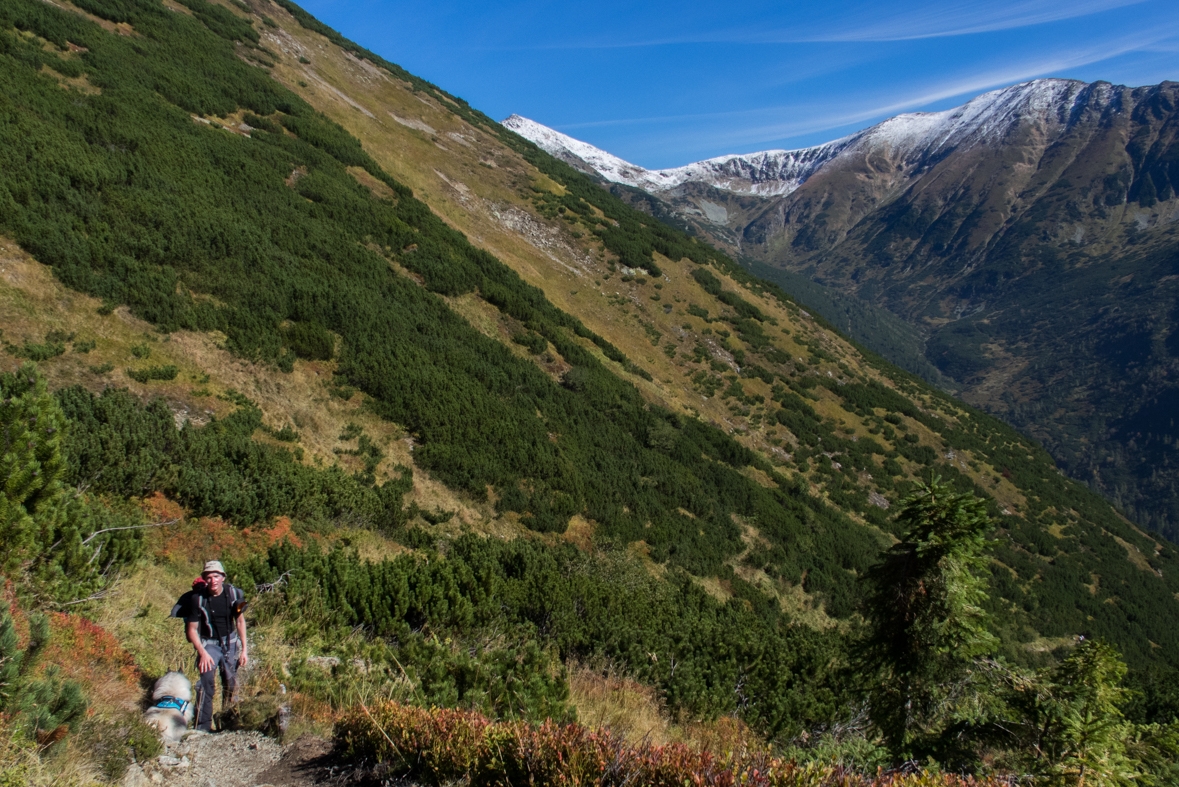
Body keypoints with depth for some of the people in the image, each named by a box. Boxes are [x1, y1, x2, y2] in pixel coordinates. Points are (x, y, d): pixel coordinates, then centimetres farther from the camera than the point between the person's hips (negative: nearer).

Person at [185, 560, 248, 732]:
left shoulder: (234, 594, -11)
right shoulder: (198, 599, -18)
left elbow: (240, 620, 2)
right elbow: (191, 629, -9)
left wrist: (244, 649, 1)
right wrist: (202, 653, -19)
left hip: (230, 642, 3)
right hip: (208, 644, -3)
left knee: (231, 684, 9)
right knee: (207, 682, -19)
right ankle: (203, 726, -10)